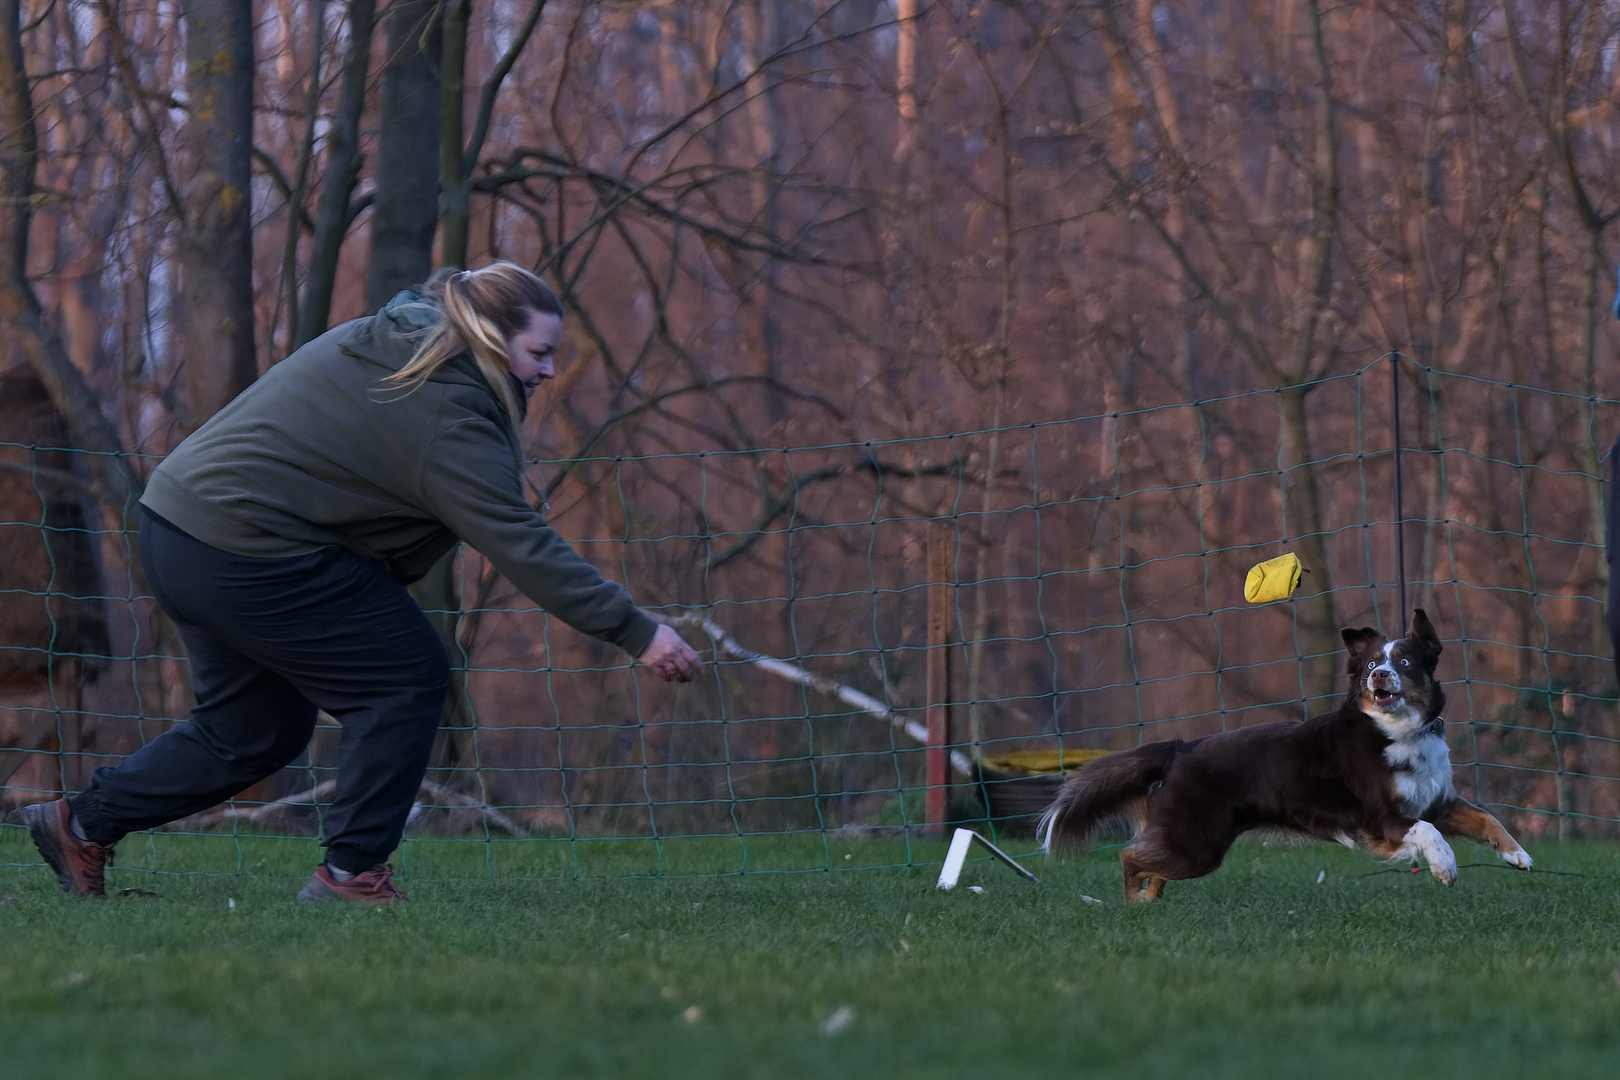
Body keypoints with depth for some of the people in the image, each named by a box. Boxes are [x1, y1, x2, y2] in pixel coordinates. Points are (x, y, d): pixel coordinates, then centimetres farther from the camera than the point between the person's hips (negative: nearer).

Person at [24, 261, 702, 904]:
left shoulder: (392, 341, 12)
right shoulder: (447, 417, -18)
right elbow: (520, 545, -21)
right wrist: (636, 633, -19)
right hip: (246, 552, -10)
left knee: (257, 729, 19)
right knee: (407, 680, -2)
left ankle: (83, 821, 23)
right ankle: (352, 872, 0)